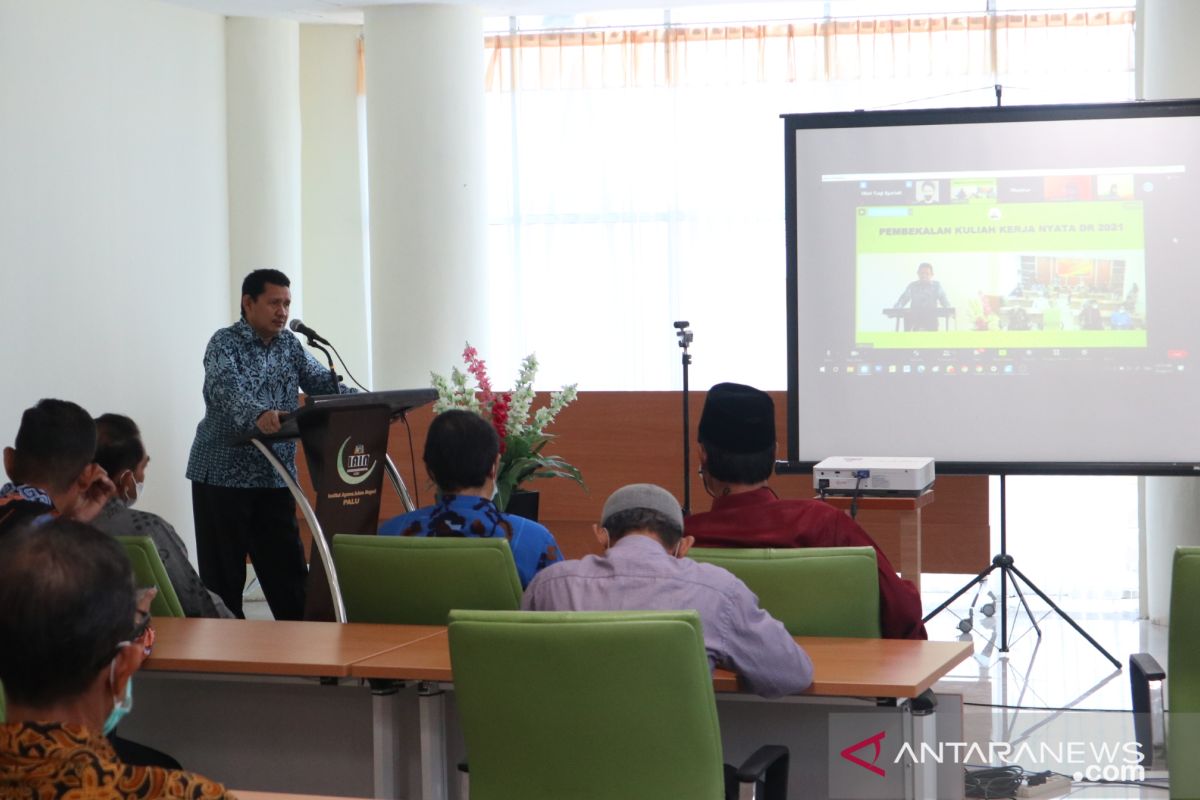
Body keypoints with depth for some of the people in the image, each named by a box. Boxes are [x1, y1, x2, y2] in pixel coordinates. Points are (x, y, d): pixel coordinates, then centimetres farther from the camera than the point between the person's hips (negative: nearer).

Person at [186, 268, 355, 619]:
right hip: (224, 475, -6)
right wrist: (259, 415, -49)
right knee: (224, 576, -1)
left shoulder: (289, 344, 11)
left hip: (276, 475, 6)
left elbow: (322, 381, 4)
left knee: (288, 568, 5)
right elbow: (228, 390, -28)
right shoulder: (225, 343, -10)